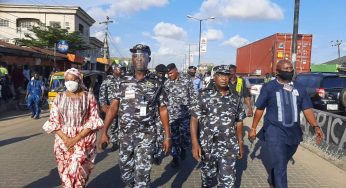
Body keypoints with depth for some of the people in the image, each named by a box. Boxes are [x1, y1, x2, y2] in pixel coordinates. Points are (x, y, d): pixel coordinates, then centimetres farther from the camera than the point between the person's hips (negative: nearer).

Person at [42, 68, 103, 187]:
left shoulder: (89, 97, -2)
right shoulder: (59, 98, 6)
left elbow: (94, 120, -6)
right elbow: (53, 122, 4)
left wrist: (76, 139, -14)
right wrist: (66, 139, -10)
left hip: (84, 140, -3)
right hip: (63, 141, 3)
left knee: (76, 171, -14)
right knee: (65, 174, 9)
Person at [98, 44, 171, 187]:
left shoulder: (155, 85, -3)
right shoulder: (123, 84, 2)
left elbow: (163, 111, 1)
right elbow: (113, 108, -1)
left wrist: (167, 136, -1)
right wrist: (104, 132, -9)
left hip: (146, 136, -3)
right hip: (125, 136, 3)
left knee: (142, 173, -2)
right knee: (125, 172, 17)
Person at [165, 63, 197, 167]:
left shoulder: (187, 81, -4)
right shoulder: (166, 83, 2)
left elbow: (193, 97, 0)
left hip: (185, 114, -1)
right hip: (172, 114, 2)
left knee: (185, 134, 3)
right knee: (174, 136, 6)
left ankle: (183, 148, 33)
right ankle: (175, 156, 19)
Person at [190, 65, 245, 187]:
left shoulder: (235, 98, 4)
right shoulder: (204, 95, -7)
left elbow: (239, 122, 11)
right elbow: (194, 119, -9)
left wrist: (240, 144, 10)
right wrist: (195, 143, -17)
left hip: (229, 147, 2)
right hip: (207, 146, -1)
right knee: (207, 175, 19)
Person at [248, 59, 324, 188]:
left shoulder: (300, 88, 6)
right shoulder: (269, 87, -6)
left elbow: (307, 109, 3)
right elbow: (259, 109, -1)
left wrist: (315, 126, -12)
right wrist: (253, 128, 1)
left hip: (293, 132, 5)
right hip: (274, 131, -5)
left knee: (282, 162, 22)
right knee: (280, 166, -6)